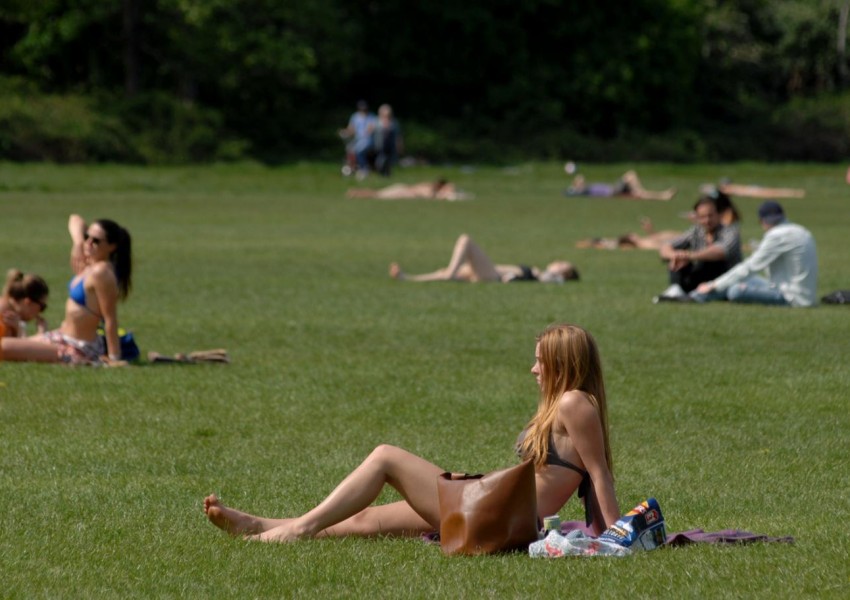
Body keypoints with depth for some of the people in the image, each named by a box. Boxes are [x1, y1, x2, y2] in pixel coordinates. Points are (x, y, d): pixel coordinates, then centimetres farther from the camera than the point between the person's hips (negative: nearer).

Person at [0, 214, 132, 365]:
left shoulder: (101, 273, -23)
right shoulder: (89, 263, 3)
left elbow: (110, 319, -23)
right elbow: (75, 220, 17)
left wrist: (114, 358, -23)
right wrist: (78, 244, -2)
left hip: (78, 349, -10)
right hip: (62, 336, 10)